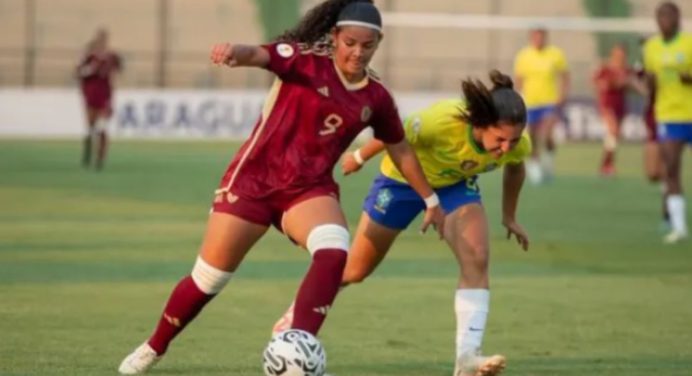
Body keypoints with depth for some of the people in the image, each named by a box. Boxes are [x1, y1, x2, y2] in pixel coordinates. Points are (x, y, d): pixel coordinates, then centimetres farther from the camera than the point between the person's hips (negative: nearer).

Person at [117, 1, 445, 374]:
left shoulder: (375, 98, 2)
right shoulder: (305, 60, -12)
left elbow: (401, 150, 18)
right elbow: (259, 55, -32)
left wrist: (431, 199, 25)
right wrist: (235, 51, -56)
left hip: (310, 189, 3)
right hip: (254, 178, -3)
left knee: (334, 251, -30)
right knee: (207, 279, 4)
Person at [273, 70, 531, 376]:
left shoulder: (518, 144, -28)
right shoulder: (443, 121, -43)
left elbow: (514, 168, 0)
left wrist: (509, 217, 11)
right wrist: (360, 157, -3)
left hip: (456, 185, 3)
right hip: (403, 177, -3)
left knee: (477, 259, -24)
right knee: (355, 270, 11)